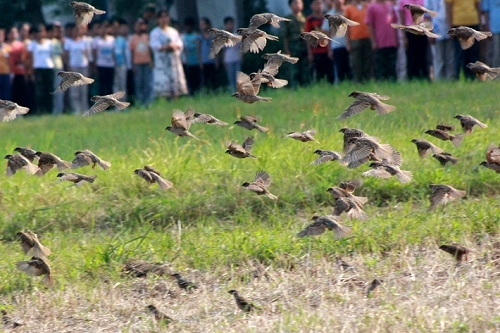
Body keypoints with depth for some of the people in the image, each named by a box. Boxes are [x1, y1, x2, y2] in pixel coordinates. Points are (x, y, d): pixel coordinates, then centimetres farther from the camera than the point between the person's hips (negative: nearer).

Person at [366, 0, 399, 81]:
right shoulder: (371, 7, 0)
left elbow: (394, 24, 18)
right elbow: (370, 26, -3)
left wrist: (396, 40, 12)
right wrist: (374, 42, -10)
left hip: (392, 43, 5)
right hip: (380, 44, -5)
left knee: (392, 67, 7)